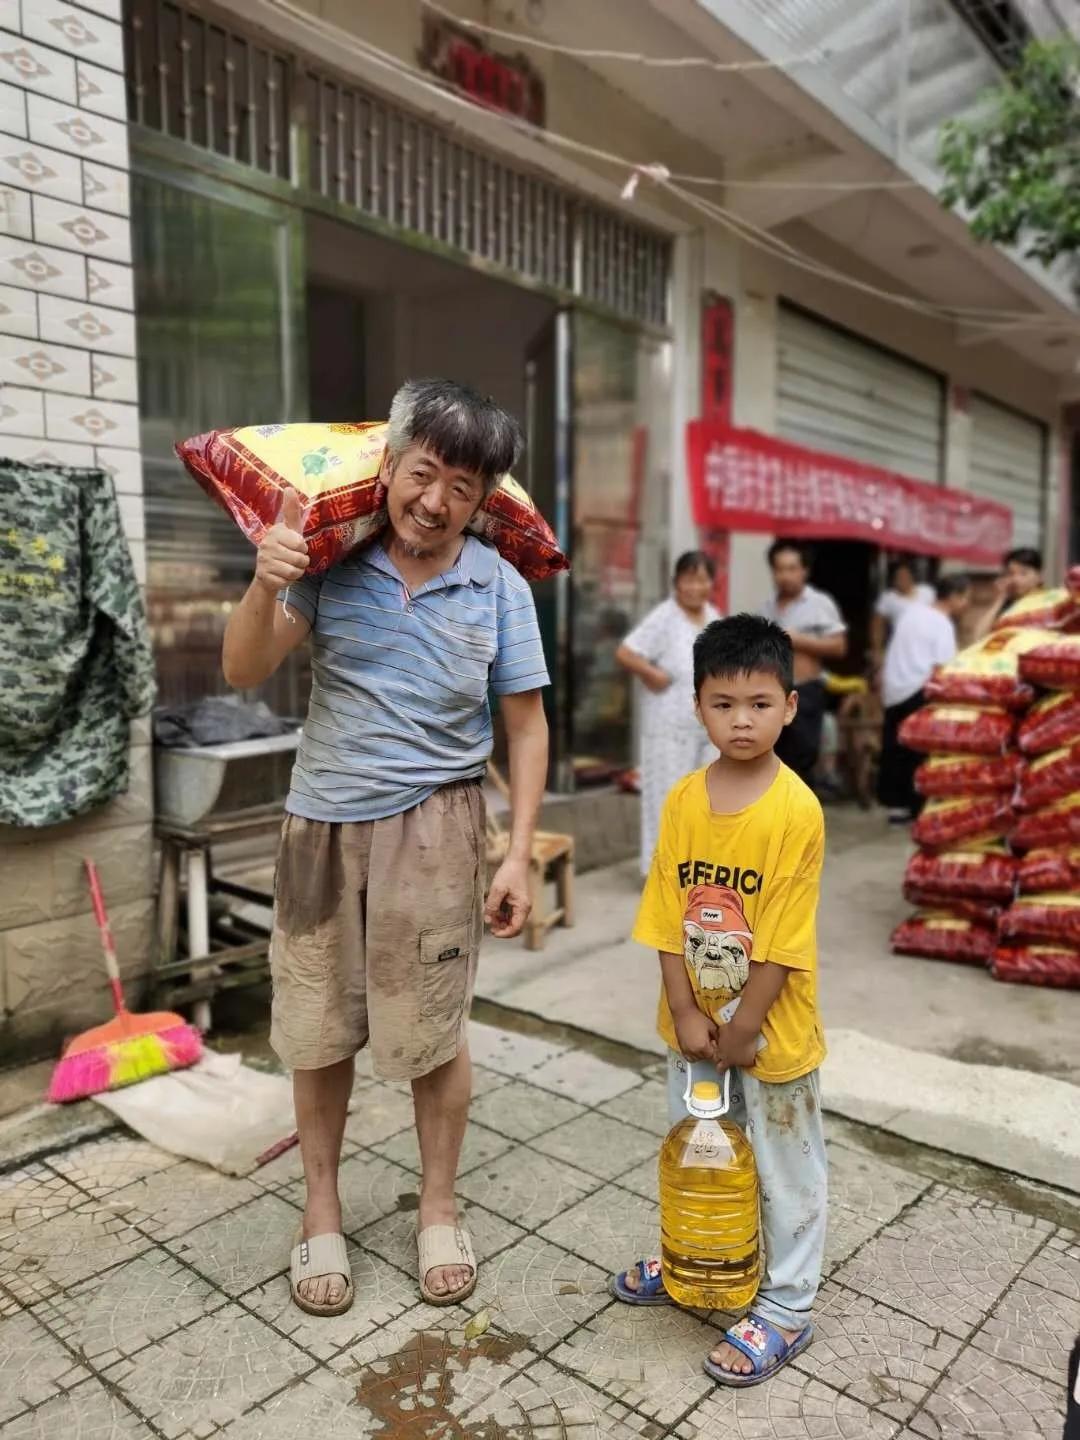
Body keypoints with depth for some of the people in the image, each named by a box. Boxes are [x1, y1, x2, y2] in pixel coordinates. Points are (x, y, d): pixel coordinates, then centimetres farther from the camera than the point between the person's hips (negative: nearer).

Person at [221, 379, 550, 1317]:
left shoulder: (499, 588, -6)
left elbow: (526, 727, -1)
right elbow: (245, 673, -5)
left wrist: (519, 855, -6)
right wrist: (265, 585, -24)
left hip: (431, 825, -1)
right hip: (322, 822, 2)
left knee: (432, 1033, 8)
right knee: (318, 1030, 14)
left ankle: (439, 1208, 34)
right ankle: (322, 1211, 36)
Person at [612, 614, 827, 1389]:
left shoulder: (797, 811, -20)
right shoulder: (683, 801, -6)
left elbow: (782, 943, -18)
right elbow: (669, 917, -4)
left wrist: (740, 1031, -14)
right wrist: (686, 1013, -8)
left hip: (772, 1031, -5)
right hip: (694, 1025, 5)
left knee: (786, 1172, 15)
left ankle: (786, 1309, 35)